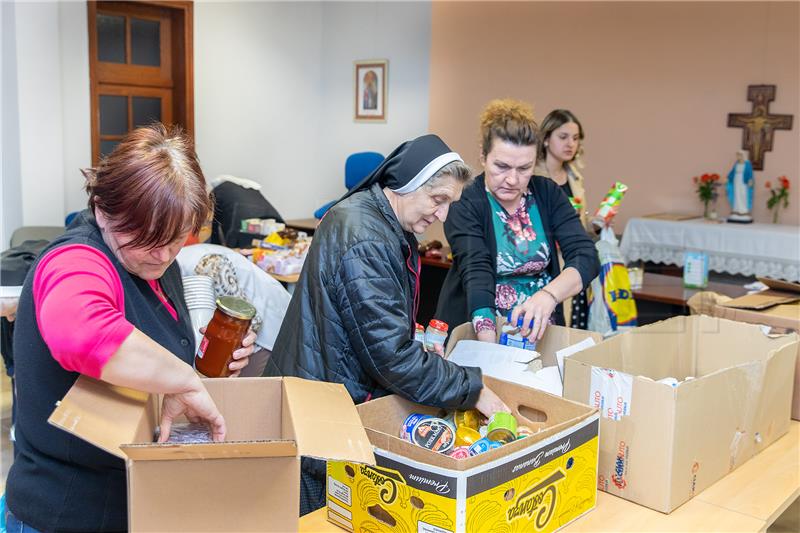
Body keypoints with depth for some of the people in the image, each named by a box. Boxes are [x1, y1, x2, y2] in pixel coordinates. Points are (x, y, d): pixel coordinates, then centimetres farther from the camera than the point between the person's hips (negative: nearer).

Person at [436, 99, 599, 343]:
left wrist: (549, 295, -29)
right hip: (475, 334, -2)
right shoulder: (464, 203, -10)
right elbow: (476, 272, -22)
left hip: (540, 331, 2)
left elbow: (586, 256, -10)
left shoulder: (549, 194, 0)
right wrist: (489, 350, -35)